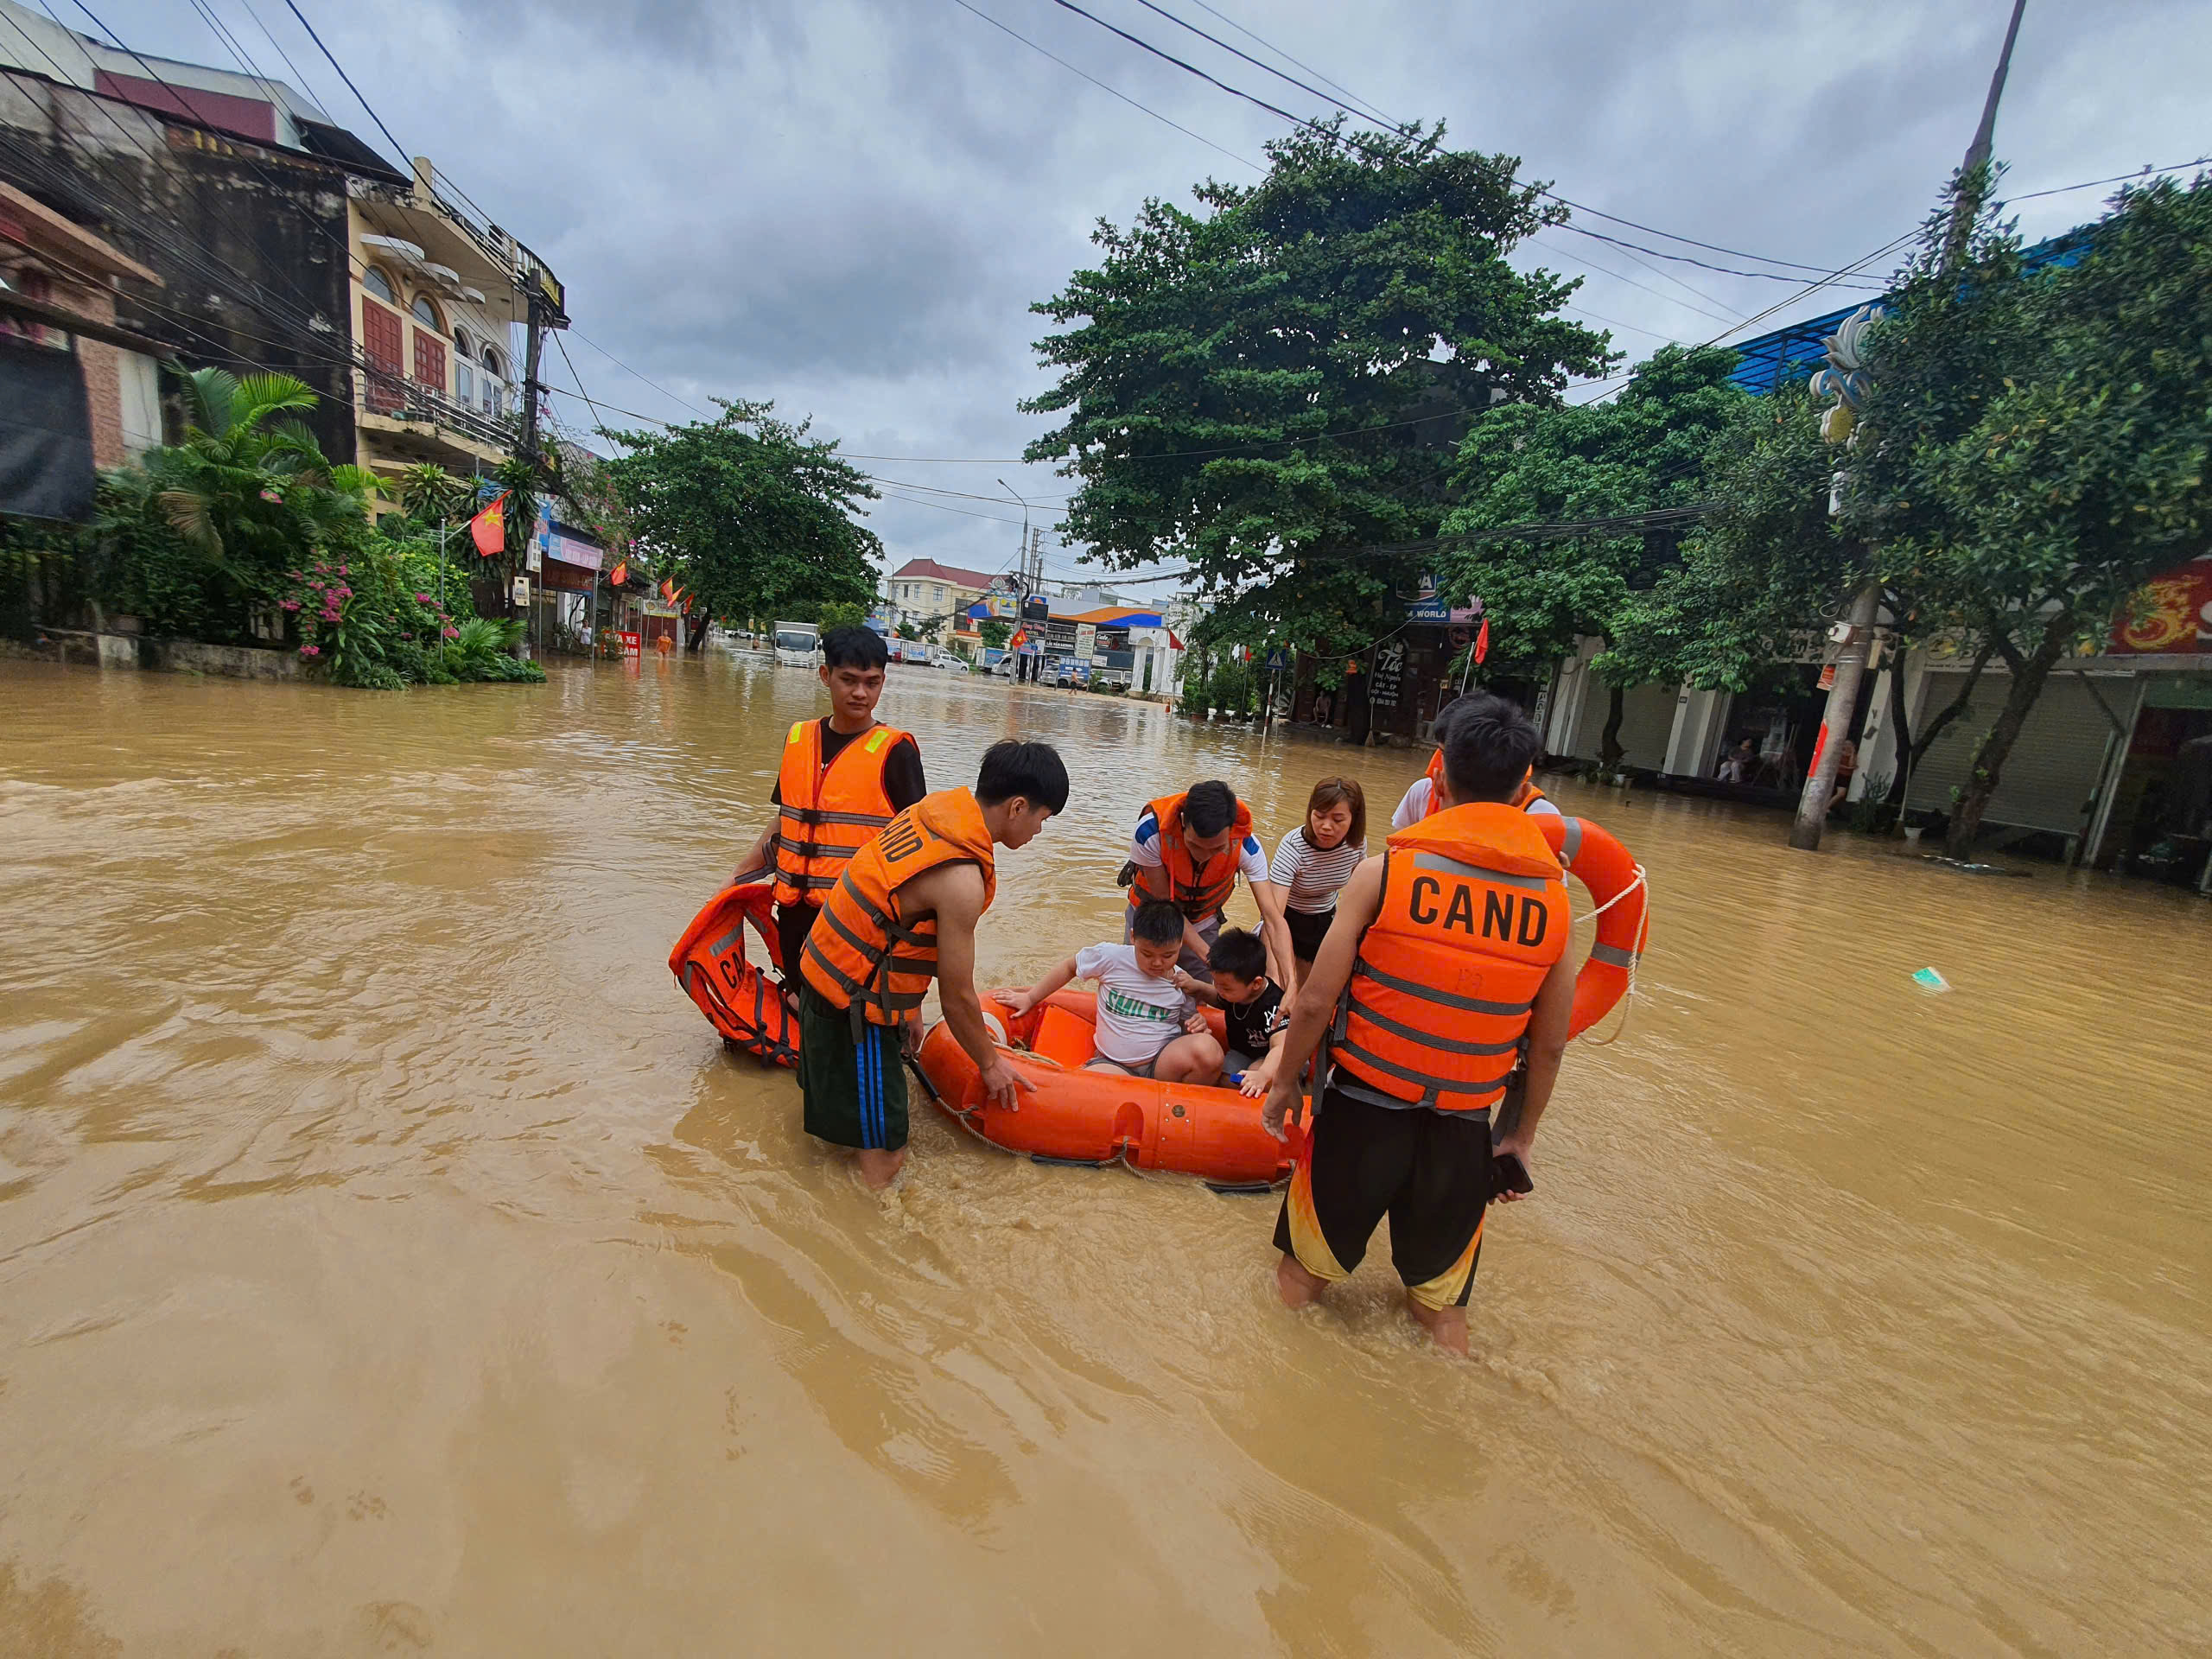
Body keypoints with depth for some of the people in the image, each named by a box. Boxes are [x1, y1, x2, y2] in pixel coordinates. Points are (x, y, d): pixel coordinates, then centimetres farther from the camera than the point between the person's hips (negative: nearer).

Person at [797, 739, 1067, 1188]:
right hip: (854, 1012, -10)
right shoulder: (963, 879, -27)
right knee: (885, 1158, 1)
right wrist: (990, 1064, 1)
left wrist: (909, 1008, 17)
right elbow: (957, 997, -16)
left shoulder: (936, 808, -1)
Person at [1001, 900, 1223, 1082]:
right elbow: (1069, 967, 11)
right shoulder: (1111, 957, -6)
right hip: (1115, 1064, -2)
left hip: (1165, 1060, 2)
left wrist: (1199, 1024, -8)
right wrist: (1030, 998, 17)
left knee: (1206, 1048, -33)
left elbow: (1188, 1022, 18)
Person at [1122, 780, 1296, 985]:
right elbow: (1165, 905, -24)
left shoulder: (1245, 844, -30)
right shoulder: (1150, 832, -36)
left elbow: (1274, 920, -30)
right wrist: (1208, 955, -28)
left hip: (1202, 924, 1)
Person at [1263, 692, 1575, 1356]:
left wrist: (1284, 1082, 4)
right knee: (1443, 1291, 27)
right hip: (1463, 1124, 3)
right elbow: (1550, 1044, 4)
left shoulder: (1386, 871, -15)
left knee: (1308, 1263, 24)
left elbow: (1316, 1001, -13)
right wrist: (1522, 1135, 19)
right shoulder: (1553, 896, -5)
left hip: (1362, 1104, -2)